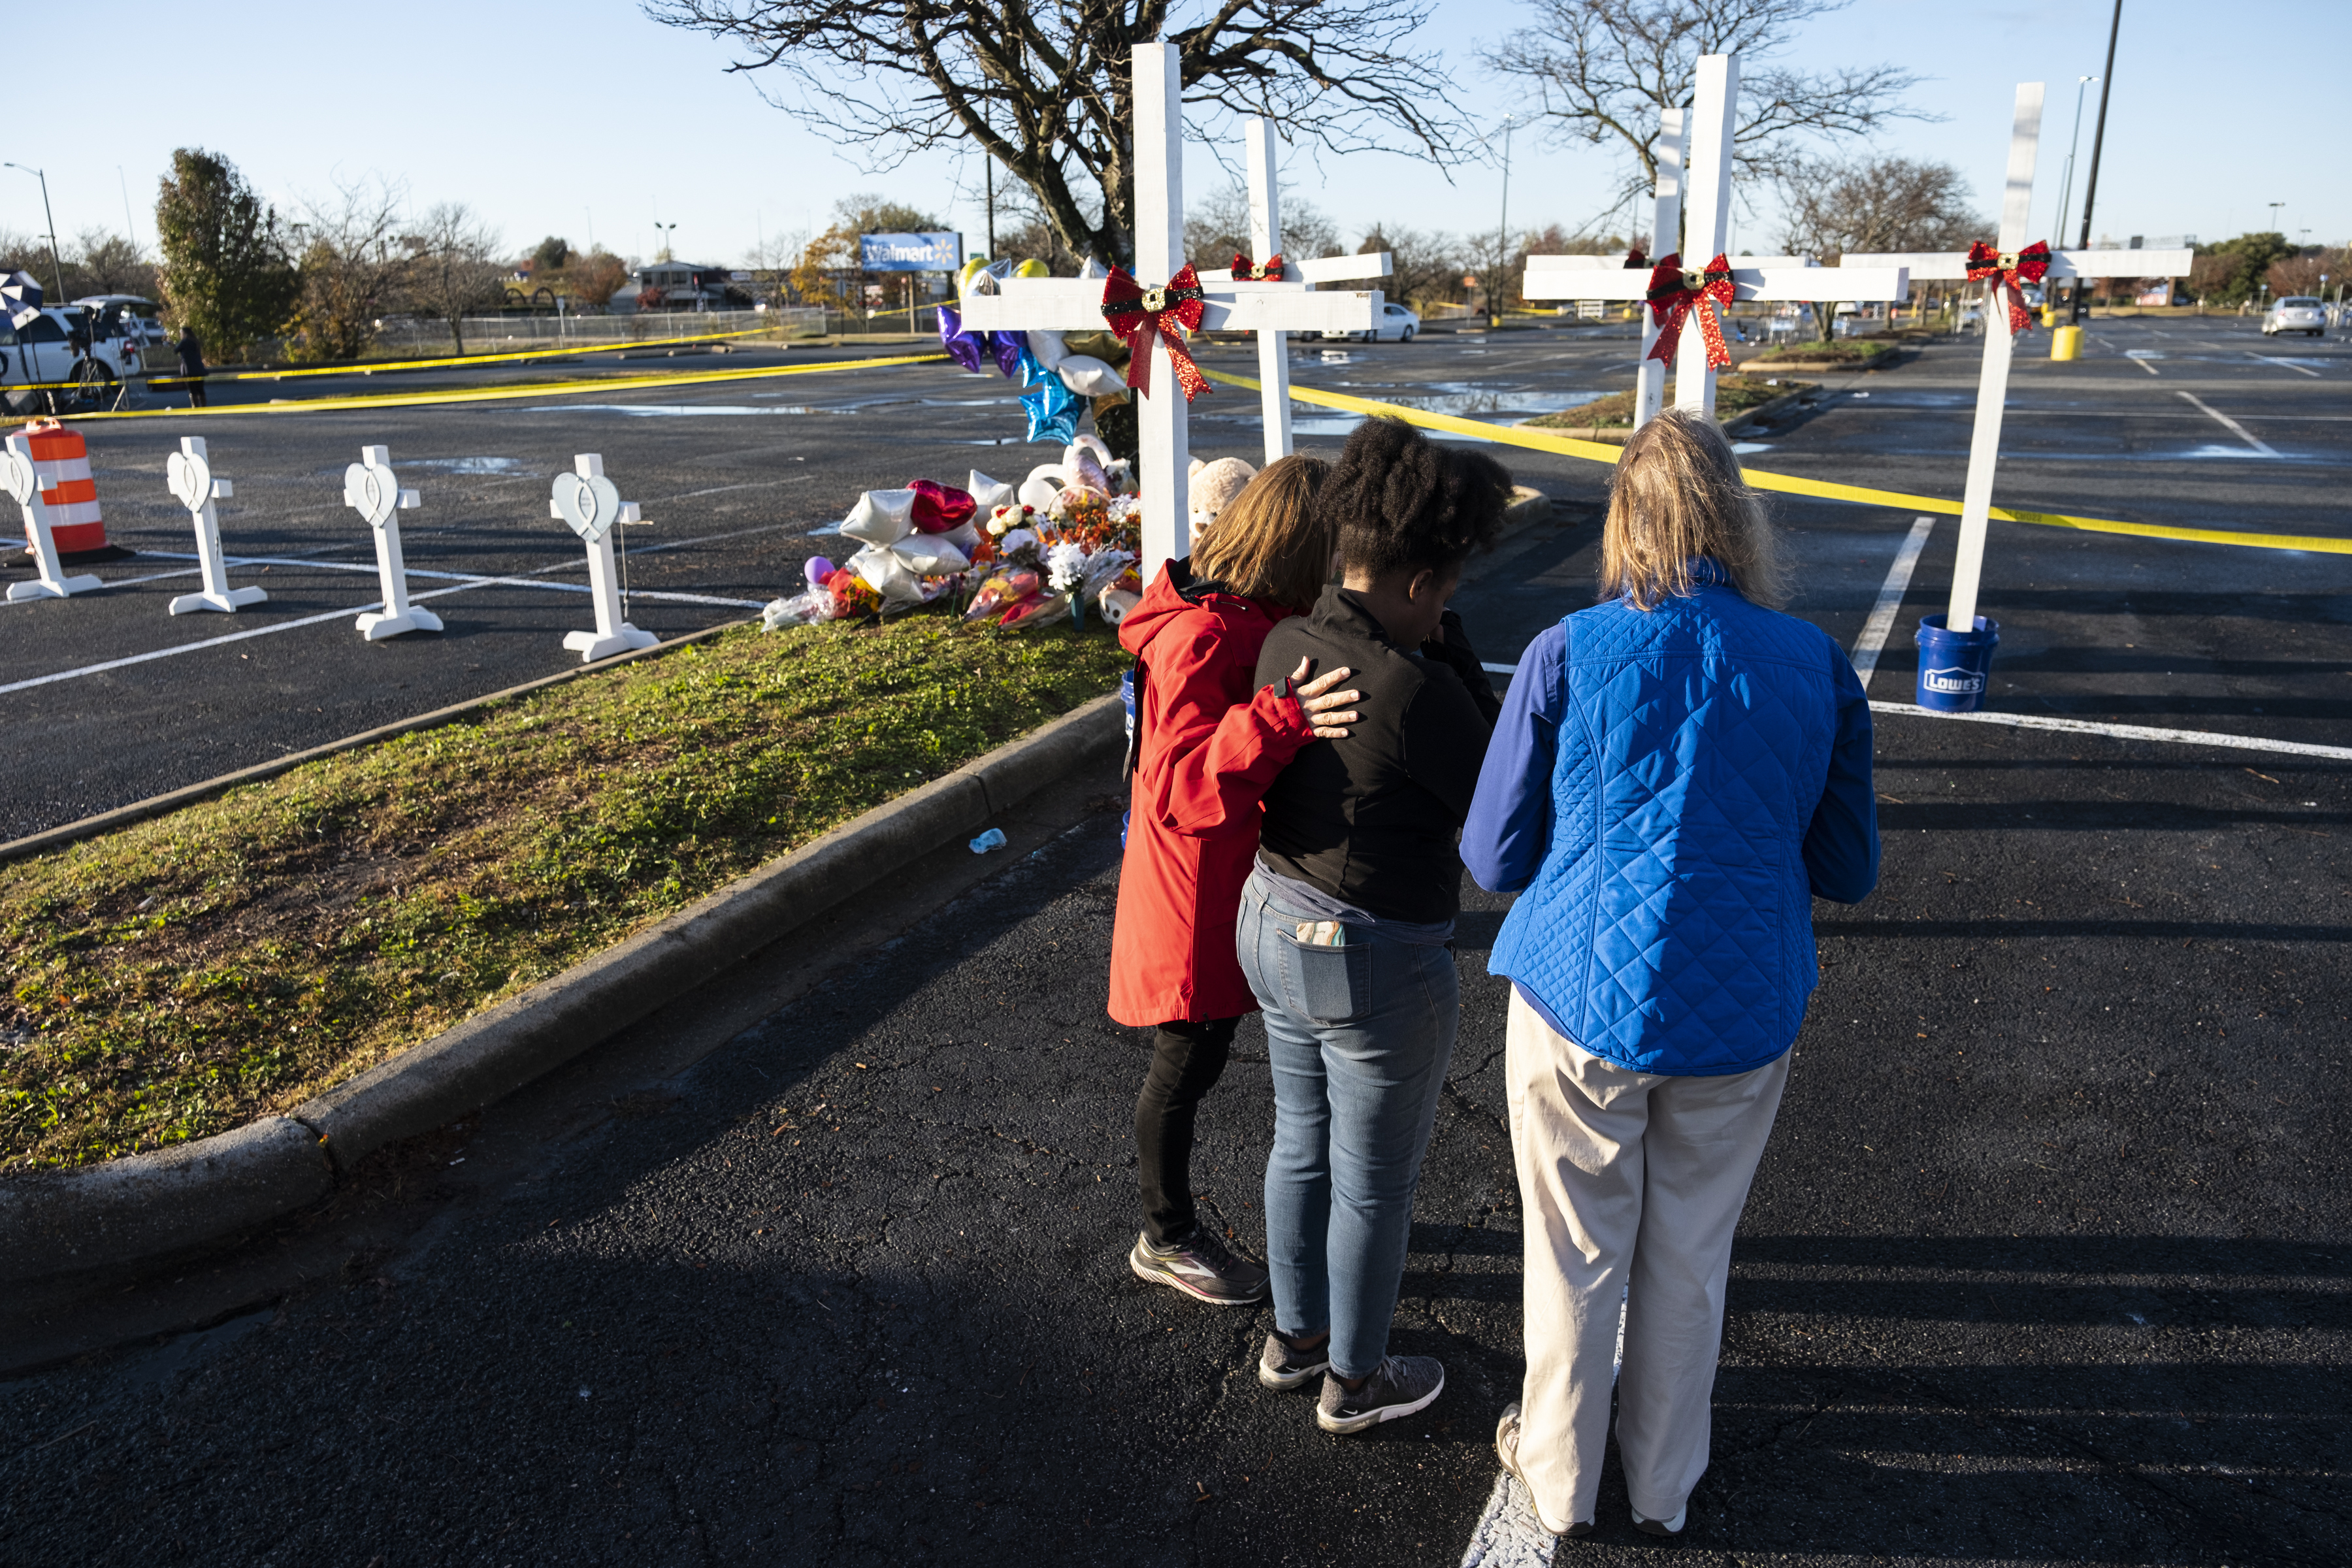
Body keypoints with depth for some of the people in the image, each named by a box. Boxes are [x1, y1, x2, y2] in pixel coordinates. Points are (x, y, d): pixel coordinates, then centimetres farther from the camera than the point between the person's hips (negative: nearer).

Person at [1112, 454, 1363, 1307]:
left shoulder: (1257, 620, 2)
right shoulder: (1201, 640, -27)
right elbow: (1178, 789, -35)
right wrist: (1282, 722, -47)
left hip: (1244, 884, 9)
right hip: (1198, 896, -9)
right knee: (1187, 1068, 10)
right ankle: (1166, 1240, 33)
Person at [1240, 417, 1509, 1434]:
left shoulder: (1284, 646, -4)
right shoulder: (1416, 689, -28)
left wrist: (1424, 652, -1)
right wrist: (1451, 649, -12)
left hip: (1273, 926, 8)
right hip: (1376, 967, -8)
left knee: (1300, 1144, 25)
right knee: (1374, 1185, 15)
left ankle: (1295, 1336, 46)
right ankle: (1353, 1381, 36)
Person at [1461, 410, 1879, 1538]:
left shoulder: (1567, 654, -12)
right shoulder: (1817, 666, -5)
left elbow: (1494, 856, -5)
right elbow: (1847, 873, 4)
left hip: (1582, 1002, -2)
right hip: (1741, 1020, 2)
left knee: (1575, 1258, 17)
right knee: (1690, 1259, 21)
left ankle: (1559, 1479, 38)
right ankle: (1665, 1485, 41)